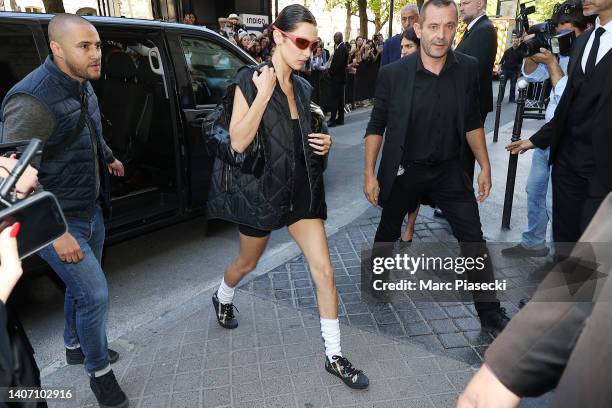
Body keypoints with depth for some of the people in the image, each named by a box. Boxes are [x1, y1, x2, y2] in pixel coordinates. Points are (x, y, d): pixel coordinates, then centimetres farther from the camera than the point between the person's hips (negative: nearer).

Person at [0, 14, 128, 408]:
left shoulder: (83, 85, 2)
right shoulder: (32, 99, -26)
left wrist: (109, 158, 31)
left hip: (91, 210, 9)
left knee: (82, 285, 23)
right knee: (96, 294, -4)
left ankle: (76, 346, 47)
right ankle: (100, 372, 20)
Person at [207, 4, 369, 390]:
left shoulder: (303, 87, 7)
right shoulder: (250, 80, -11)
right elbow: (238, 142, -20)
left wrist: (324, 144, -2)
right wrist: (263, 93, -25)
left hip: (302, 189, 4)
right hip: (263, 188, -4)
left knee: (324, 271, -1)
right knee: (247, 263, 19)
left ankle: (335, 356, 13)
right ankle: (222, 299, 55)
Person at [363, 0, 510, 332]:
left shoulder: (467, 68, -6)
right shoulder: (392, 73, -14)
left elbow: (472, 122, 5)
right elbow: (376, 126, -6)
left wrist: (485, 166, 2)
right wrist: (369, 173, -8)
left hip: (448, 169, 2)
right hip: (403, 170, -1)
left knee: (473, 238, 2)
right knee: (389, 230, 18)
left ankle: (490, 313, 18)